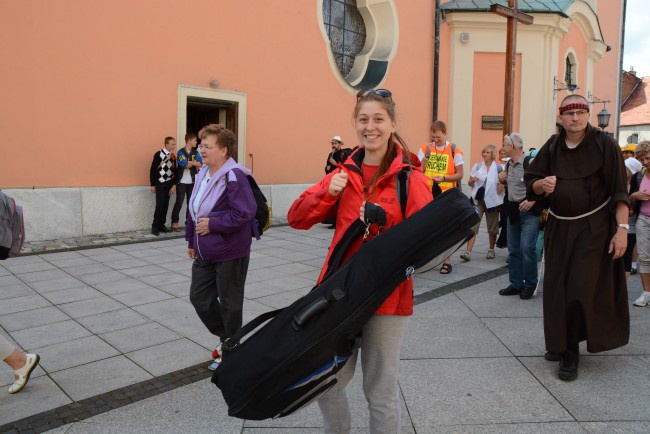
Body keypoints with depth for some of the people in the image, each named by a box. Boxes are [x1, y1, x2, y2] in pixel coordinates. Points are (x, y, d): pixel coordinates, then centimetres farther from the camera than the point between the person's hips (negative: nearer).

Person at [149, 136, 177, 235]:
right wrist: (152, 185, -8)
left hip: (169, 184, 5)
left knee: (166, 205, 6)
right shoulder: (158, 154, -7)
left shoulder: (173, 156, 8)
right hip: (160, 184, -5)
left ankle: (161, 225, 16)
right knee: (160, 205, -9)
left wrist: (174, 184, 4)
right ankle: (155, 226, 1)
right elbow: (152, 170, -6)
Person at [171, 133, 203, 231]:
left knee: (191, 202, 9)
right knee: (179, 202, -4)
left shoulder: (195, 152, 9)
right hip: (182, 182, -5)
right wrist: (194, 163, -8)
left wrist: (189, 162, -15)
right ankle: (174, 222, 4)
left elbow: (200, 164, -5)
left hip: (192, 182, 5)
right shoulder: (181, 152, -6)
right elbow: (184, 165, -18)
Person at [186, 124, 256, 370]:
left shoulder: (234, 176, -19)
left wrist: (212, 224, -20)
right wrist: (191, 241, 20)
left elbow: (245, 213, -26)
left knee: (230, 304, 7)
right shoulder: (202, 174, 8)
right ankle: (225, 337, 37)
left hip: (230, 254, -8)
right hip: (205, 253, 9)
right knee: (199, 298, 15)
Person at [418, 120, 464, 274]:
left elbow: (459, 174, -4)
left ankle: (447, 261, 13)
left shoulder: (454, 150, -5)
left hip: (446, 194, -2)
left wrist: (444, 178, -19)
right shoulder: (424, 148, 3)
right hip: (427, 193, 3)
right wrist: (427, 155, -15)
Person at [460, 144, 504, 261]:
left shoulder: (498, 168, -1)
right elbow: (469, 183, 8)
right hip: (478, 200, 1)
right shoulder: (477, 166, 5)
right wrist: (472, 180, -14)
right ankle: (468, 252, -12)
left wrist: (501, 185, -18)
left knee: (492, 227, 11)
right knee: (472, 225, -9)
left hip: (492, 201, -1)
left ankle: (491, 250, 27)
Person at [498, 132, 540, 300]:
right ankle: (516, 284, 20)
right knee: (513, 250, 10)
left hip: (529, 212, -8)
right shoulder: (509, 164, 10)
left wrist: (532, 200, -23)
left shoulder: (530, 163, -15)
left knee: (527, 248, -12)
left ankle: (530, 284, 5)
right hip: (513, 211, 8)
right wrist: (502, 180, 5)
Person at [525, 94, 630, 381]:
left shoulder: (604, 144, -8)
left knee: (581, 290, -5)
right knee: (557, 289, 8)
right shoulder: (552, 147, 1)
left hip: (593, 229, -4)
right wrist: (542, 184, -16)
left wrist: (622, 228, -15)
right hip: (558, 228, 4)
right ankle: (560, 342, 26)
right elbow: (531, 183, 7)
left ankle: (571, 353, 8)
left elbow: (619, 191, -9)